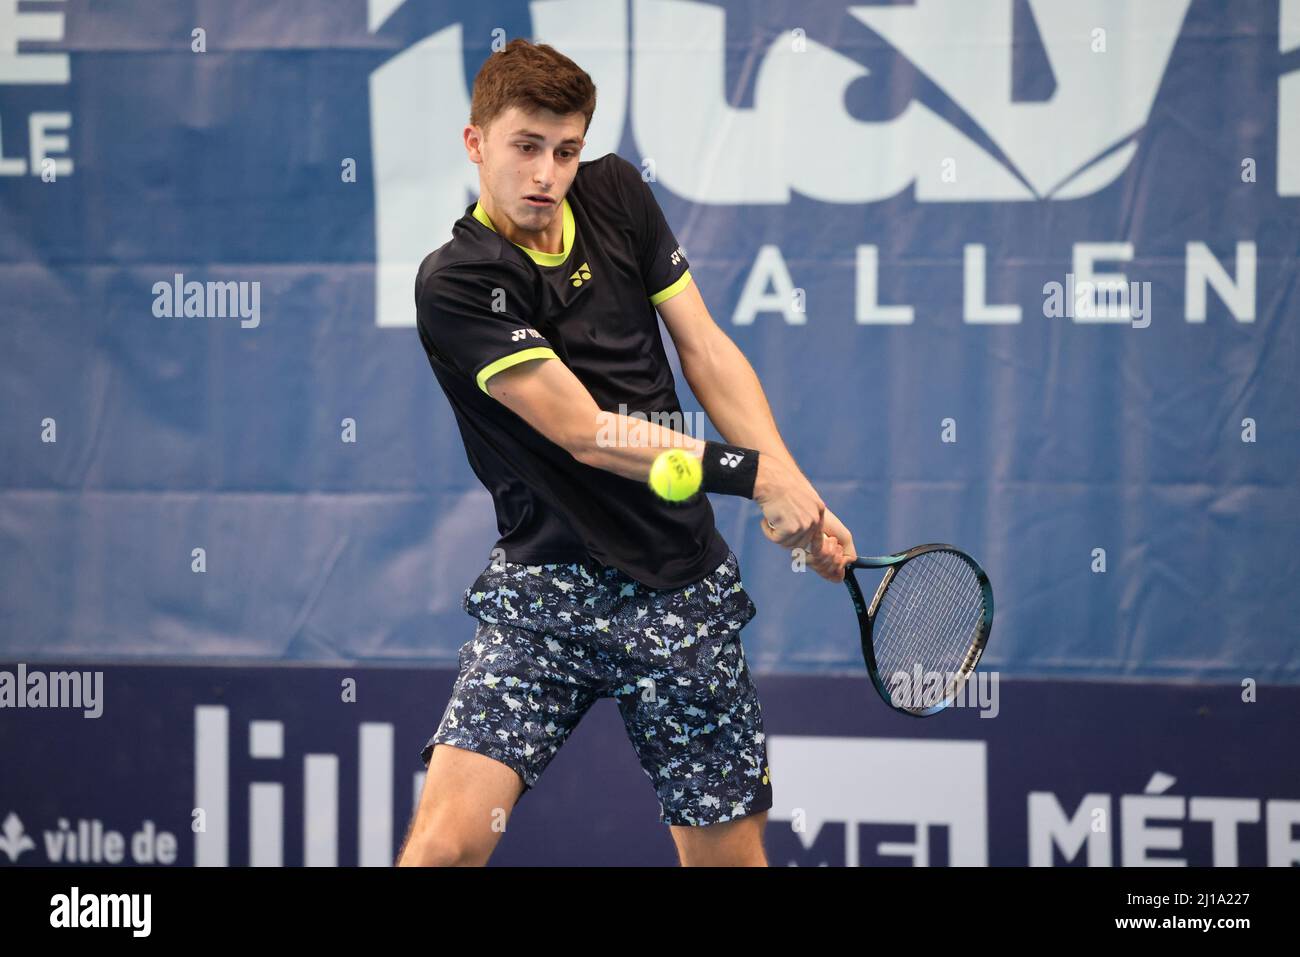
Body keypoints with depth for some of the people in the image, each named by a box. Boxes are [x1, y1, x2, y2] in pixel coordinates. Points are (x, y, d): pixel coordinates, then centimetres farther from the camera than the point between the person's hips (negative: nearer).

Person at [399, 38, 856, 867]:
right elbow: (586, 433, -16)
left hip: (686, 585, 5)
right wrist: (754, 471, -15)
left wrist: (799, 493, -3)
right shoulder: (456, 284, -12)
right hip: (547, 588, -5)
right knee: (446, 839, -21)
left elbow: (708, 351, 9)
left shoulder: (616, 195, 6)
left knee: (728, 850, 4)